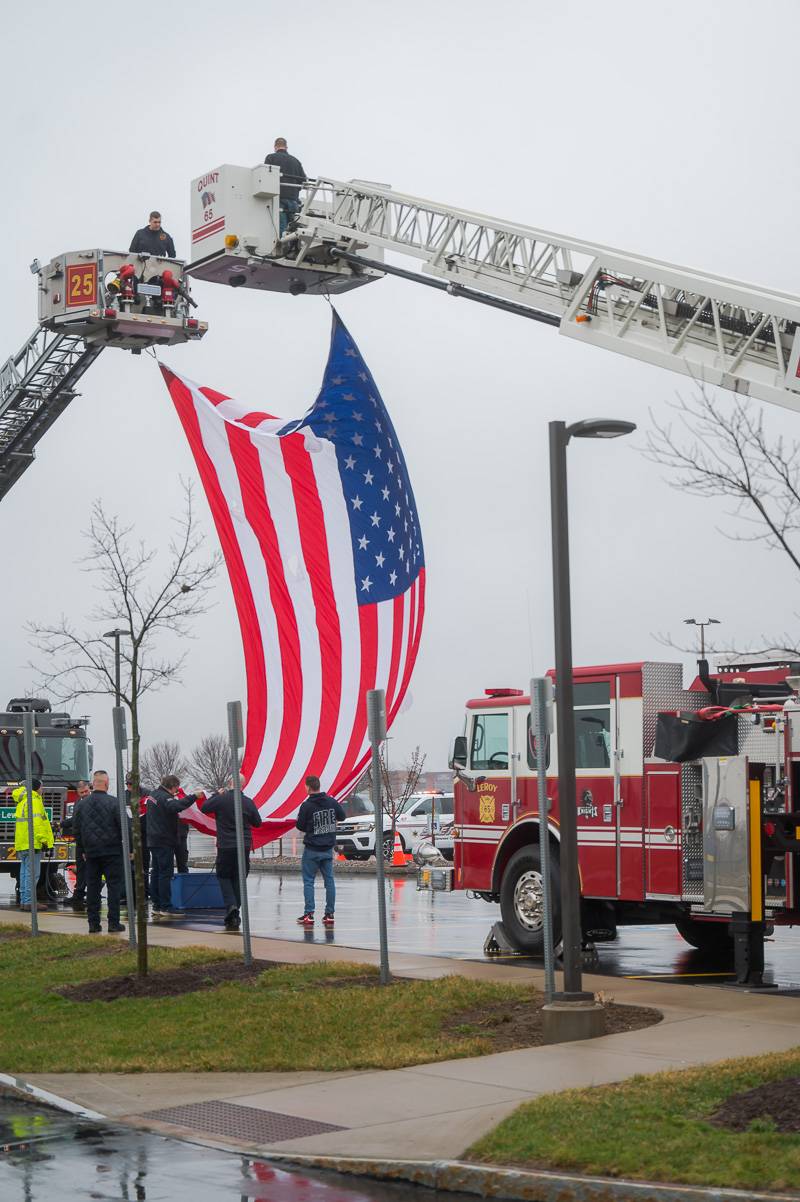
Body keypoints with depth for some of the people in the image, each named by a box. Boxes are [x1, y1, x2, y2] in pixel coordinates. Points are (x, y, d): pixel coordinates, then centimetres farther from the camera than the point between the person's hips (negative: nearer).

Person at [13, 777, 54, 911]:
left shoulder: (22, 801, 19)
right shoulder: (34, 801, -12)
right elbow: (36, 822, -20)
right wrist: (43, 839, -20)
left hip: (21, 843, 10)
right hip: (32, 843, -10)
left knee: (25, 873, 13)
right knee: (32, 874, -9)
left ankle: (23, 901, 16)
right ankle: (29, 902, -12)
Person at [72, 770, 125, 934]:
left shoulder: (81, 805, 5)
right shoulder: (114, 803, -10)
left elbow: (76, 829, 12)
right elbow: (124, 826, -9)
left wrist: (81, 851, 21)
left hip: (91, 853, 4)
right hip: (112, 851, -4)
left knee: (92, 887, 9)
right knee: (114, 885, 1)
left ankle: (93, 923, 8)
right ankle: (113, 922, -3)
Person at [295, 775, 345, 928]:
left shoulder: (307, 805, -15)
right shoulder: (331, 802, -2)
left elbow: (300, 826, -9)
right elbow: (342, 817, 11)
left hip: (312, 849, -4)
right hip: (328, 849, 4)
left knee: (308, 881, 2)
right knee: (329, 880, 8)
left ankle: (309, 914, -4)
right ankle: (329, 914, 8)